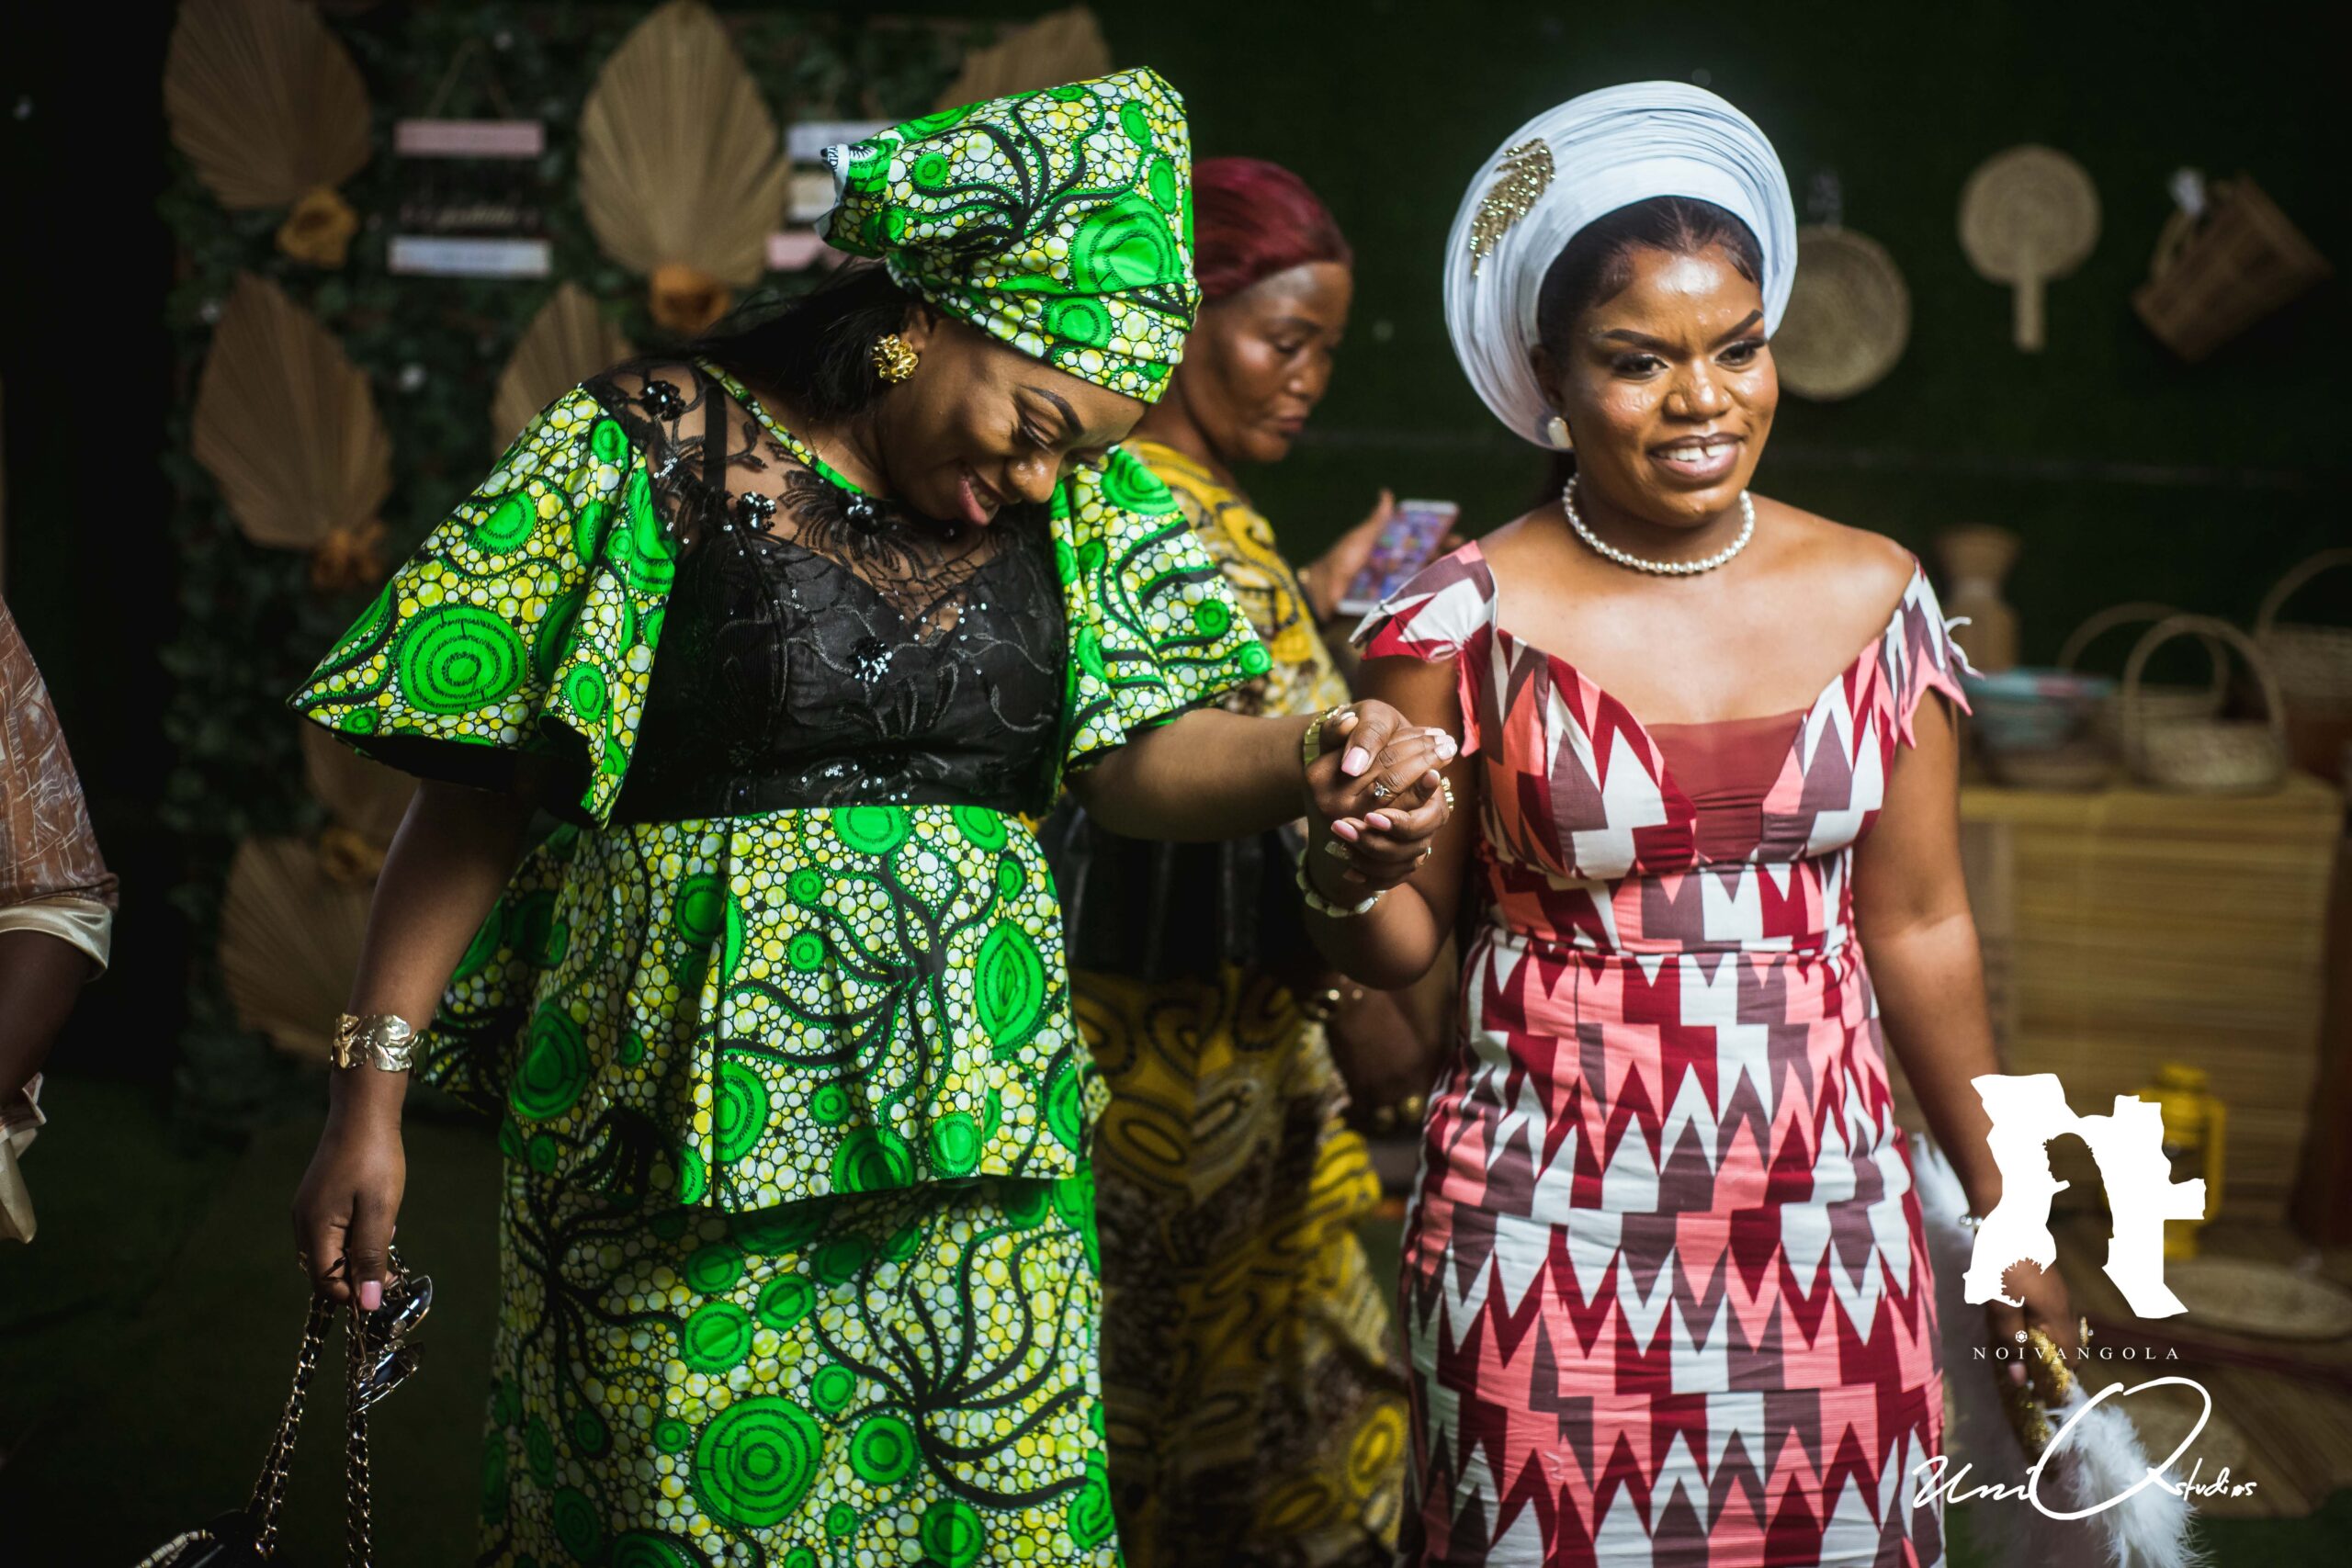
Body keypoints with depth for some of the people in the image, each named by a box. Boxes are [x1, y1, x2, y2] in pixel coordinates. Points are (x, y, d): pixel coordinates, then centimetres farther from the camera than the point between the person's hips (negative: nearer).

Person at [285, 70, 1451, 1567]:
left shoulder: (1081, 506, 8)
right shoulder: (658, 452, -6)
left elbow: (1146, 750, -4)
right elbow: (478, 791, -6)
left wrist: (1309, 763, -26)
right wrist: (371, 1097, -10)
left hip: (977, 1123, 4)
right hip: (698, 1132, -4)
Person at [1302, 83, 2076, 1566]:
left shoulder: (1873, 596, 2)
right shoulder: (1469, 616, -8)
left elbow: (1919, 927, 9)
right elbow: (1404, 940, 0)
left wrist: (2004, 1205, 14)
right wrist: (1352, 873, -23)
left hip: (1824, 1209, 3)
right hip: (1556, 1231, -2)